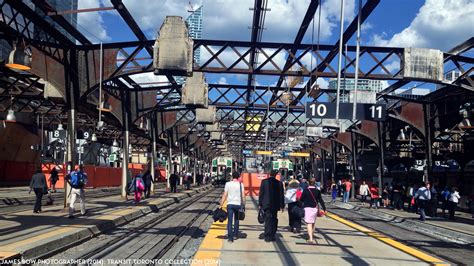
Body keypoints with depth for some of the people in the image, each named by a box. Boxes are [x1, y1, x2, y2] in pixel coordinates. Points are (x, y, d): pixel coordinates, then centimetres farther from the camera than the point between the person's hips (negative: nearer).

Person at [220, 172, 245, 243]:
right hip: (238, 204, 1)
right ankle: (235, 234, 26)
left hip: (230, 204, -1)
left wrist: (221, 205, 1)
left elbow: (225, 195, -3)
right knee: (236, 220, 20)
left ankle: (230, 237, -6)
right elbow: (243, 196, -2)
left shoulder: (228, 184, -1)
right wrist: (243, 205, 8)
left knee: (230, 221, 0)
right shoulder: (240, 184, 0)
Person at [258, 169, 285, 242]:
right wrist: (282, 206, 10)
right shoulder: (279, 183, -1)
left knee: (268, 220, 1)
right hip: (275, 205, 1)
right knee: (274, 220, 13)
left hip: (266, 204, -1)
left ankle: (267, 237, -4)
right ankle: (272, 236, 15)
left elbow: (261, 193, -2)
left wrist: (260, 204, 4)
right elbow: (281, 195, 3)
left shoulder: (264, 181, -3)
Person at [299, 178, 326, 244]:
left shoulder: (305, 190, -7)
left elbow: (302, 199, -3)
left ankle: (311, 238, -21)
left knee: (309, 223, -8)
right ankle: (311, 237, 29)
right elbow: (320, 200, 1)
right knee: (313, 223, 17)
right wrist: (324, 208, 5)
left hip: (307, 208, -3)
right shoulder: (317, 191, 1)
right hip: (315, 208, 4)